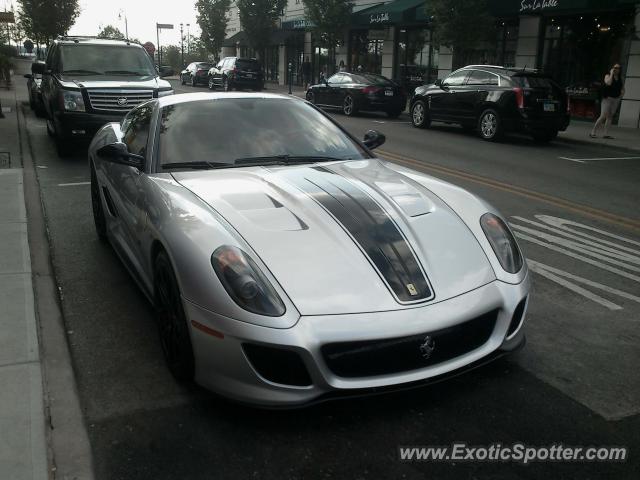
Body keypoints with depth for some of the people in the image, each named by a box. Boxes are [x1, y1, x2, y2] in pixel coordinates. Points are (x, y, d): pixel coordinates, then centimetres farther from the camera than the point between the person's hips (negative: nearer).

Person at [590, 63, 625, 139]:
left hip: (616, 99, 5)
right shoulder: (608, 76, -1)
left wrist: (622, 94, 6)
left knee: (610, 116, 2)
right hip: (607, 98, -5)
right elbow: (609, 83, -23)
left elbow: (622, 89, 26)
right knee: (603, 116, -13)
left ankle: (606, 134, 1)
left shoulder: (619, 79, 14)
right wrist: (611, 74, -14)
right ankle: (592, 132, -9)